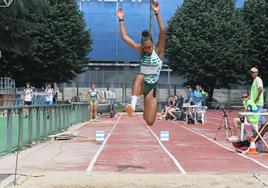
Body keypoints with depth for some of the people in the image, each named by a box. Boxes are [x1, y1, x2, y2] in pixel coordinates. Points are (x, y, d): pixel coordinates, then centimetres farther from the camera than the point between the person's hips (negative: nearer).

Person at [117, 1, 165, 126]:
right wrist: (121, 20, -5)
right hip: (140, 84, 0)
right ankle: (132, 105, -54)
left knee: (149, 122, -4)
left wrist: (157, 14, -32)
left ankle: (145, 113, 35)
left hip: (152, 87, 0)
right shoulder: (140, 50, 0)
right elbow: (125, 37, -1)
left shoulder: (159, 50, -7)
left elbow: (162, 32, -23)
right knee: (140, 77, -39)